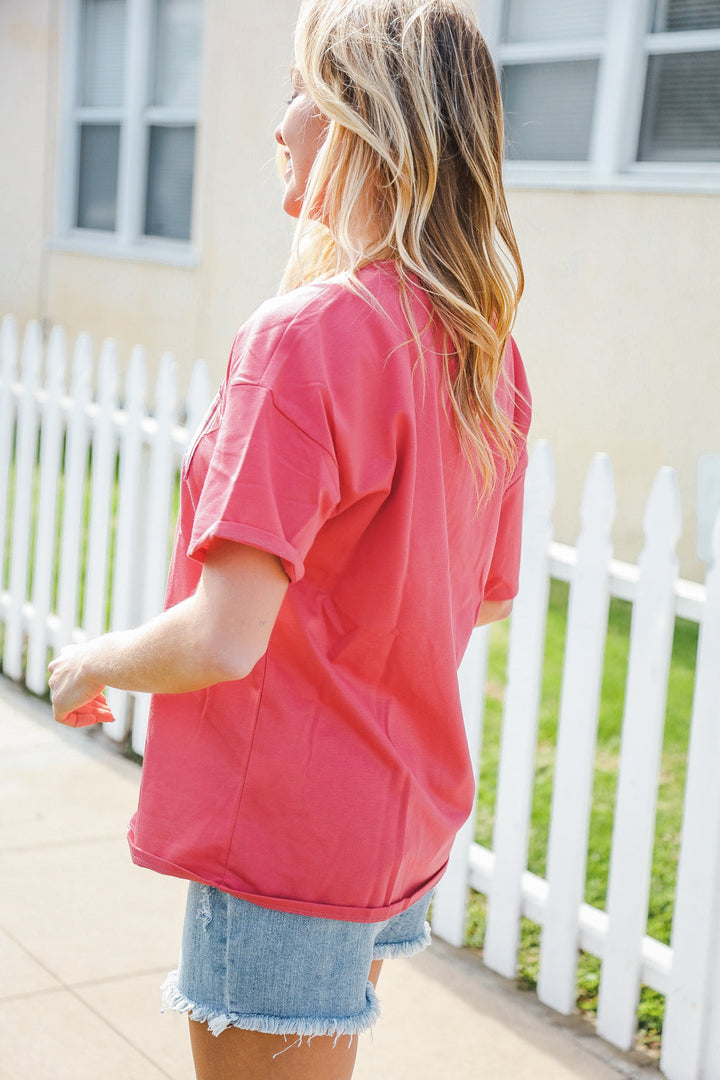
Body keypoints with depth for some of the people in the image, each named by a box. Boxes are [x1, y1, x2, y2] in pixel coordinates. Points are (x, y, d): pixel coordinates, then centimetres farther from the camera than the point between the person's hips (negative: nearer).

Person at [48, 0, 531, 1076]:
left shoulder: (306, 334, -23)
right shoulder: (489, 350, 1)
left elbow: (224, 640, -26)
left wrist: (96, 663, -7)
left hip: (283, 838, -8)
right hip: (405, 825, 8)